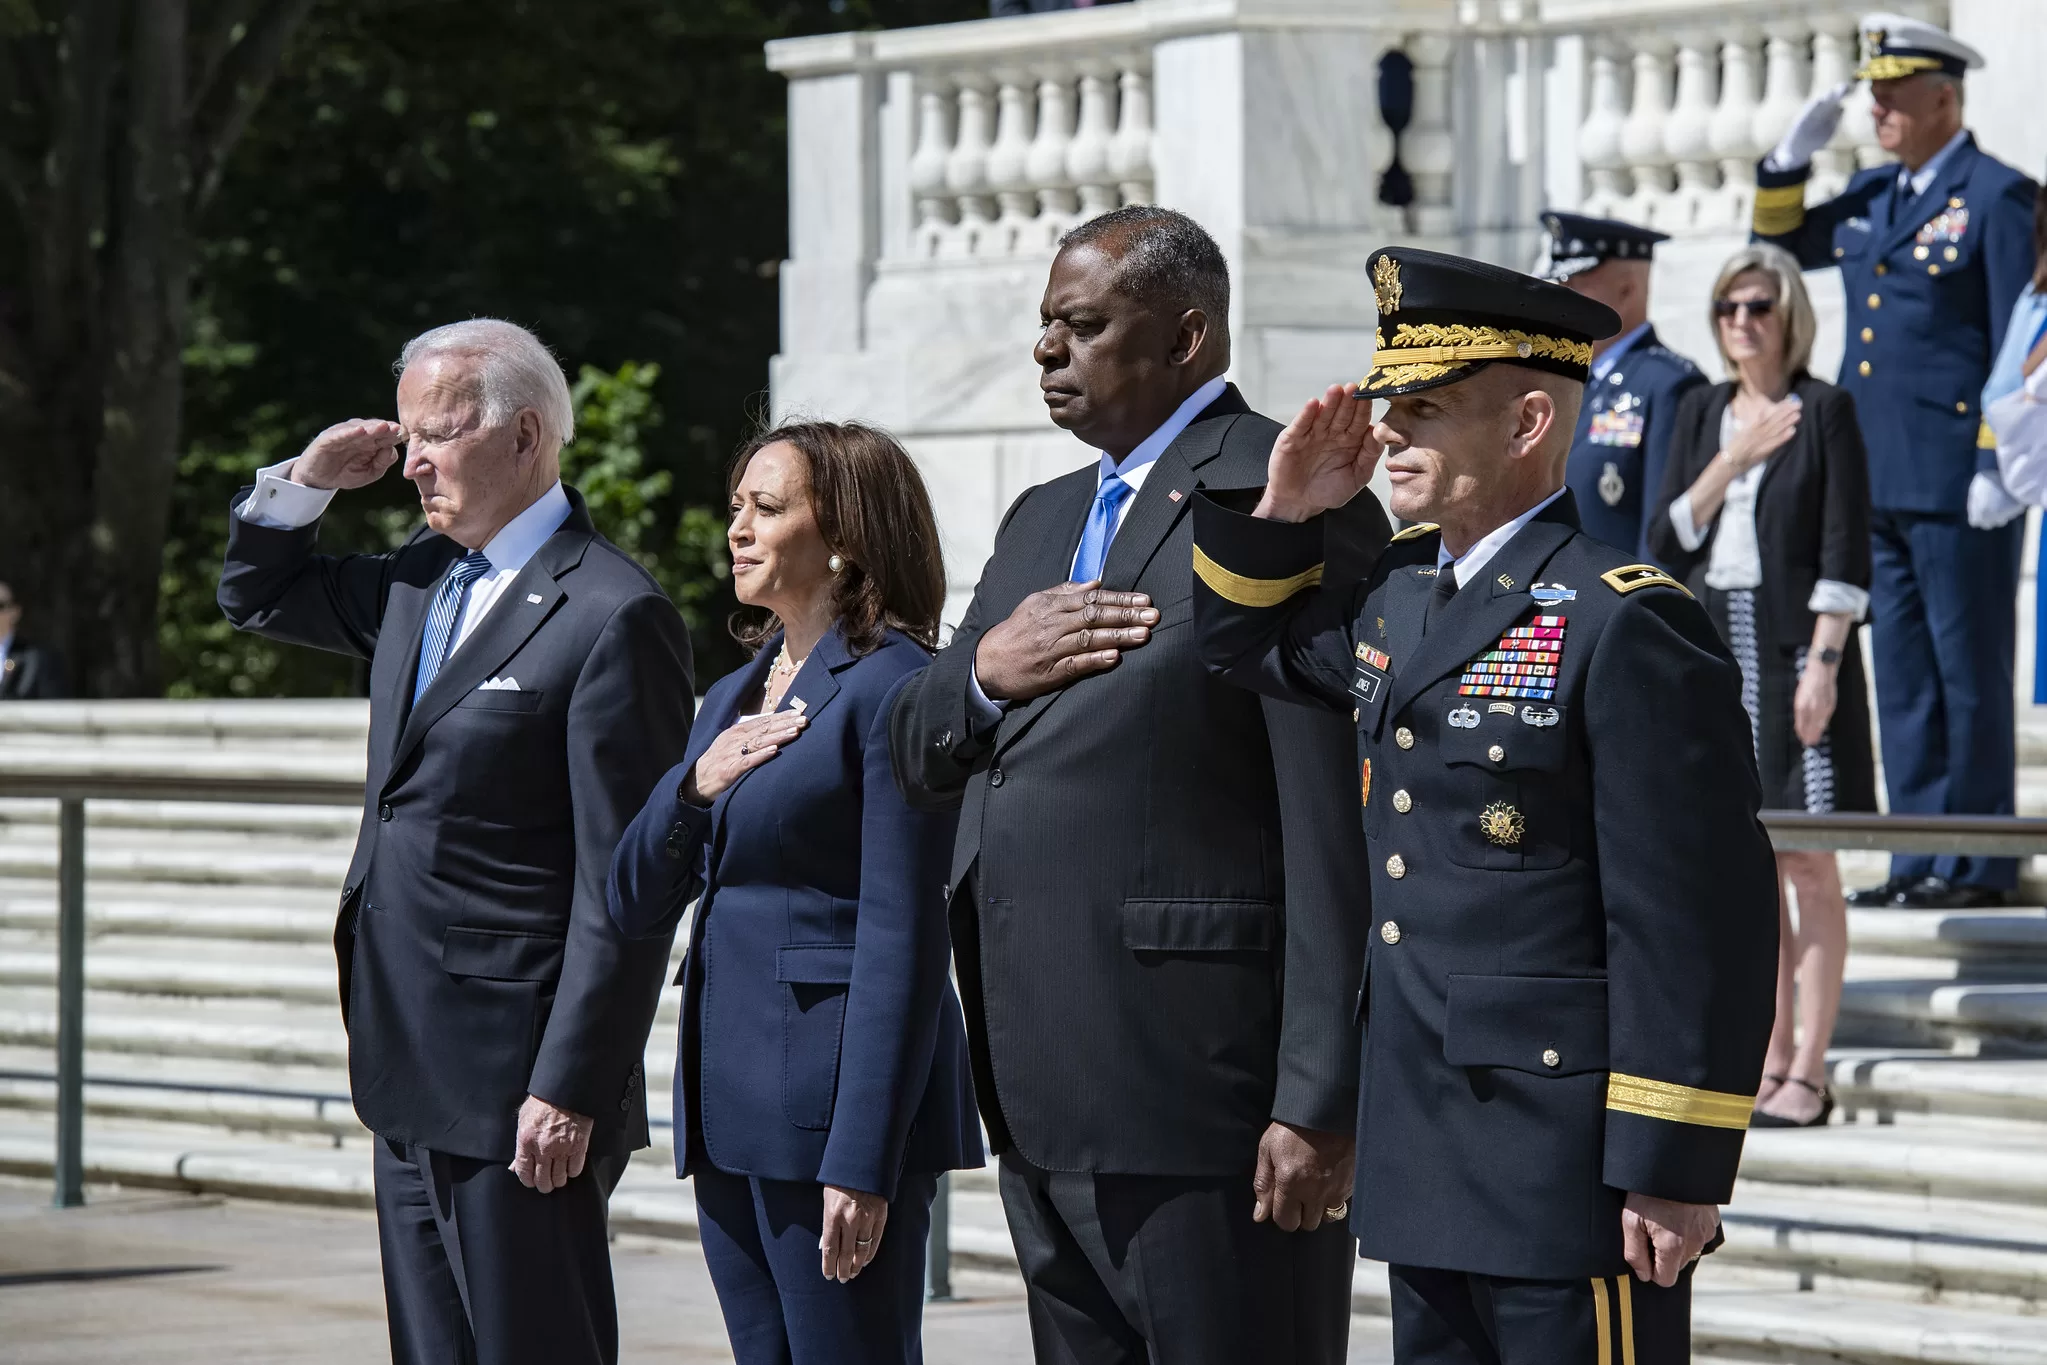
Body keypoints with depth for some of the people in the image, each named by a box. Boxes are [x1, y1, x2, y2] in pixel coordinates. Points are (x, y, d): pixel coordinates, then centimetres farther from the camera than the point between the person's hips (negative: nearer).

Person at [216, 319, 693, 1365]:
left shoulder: (613, 618, -14)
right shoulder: (423, 577, 12)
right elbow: (256, 596, 30)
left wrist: (570, 1087, -19)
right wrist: (303, 484, 9)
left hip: (514, 1085, -9)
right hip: (412, 1071, 9)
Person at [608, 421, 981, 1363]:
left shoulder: (895, 688, -9)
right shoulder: (731, 697, 18)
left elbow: (902, 941, -14)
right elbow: (636, 907, 16)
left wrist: (862, 1162, -18)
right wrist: (695, 782, -3)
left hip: (835, 1098, -8)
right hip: (731, 1109, 8)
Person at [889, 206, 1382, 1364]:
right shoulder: (1045, 520, 20)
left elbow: (1340, 829, -15)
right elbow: (916, 759, 21)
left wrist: (1319, 1103, -19)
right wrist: (984, 675, -3)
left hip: (1203, 1092, -9)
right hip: (1048, 1102, 9)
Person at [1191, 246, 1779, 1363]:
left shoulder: (1629, 627, -15)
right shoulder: (1400, 593, 12)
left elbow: (1698, 923, -17)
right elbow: (1247, 644, 33)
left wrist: (1675, 1168, -19)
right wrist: (1284, 510, 12)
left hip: (1569, 1178, -9)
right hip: (1423, 1158, 9)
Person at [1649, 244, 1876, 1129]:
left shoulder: (1825, 412, -3)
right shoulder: (1702, 413, 11)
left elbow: (1846, 552, -8)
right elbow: (1669, 541, 5)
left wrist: (1824, 663, -15)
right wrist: (1729, 462, -7)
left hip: (1796, 648, -5)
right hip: (1715, 647, 5)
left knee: (1807, 864, -5)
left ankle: (1808, 1075, -3)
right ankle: (1771, 1063, 12)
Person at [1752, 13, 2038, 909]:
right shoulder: (1872, 197, 15)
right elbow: (1780, 247, 27)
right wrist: (1793, 158, 10)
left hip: (1958, 487, -8)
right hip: (1878, 482, 8)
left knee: (1970, 676, -2)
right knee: (1903, 677, 9)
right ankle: (1917, 859, 14)